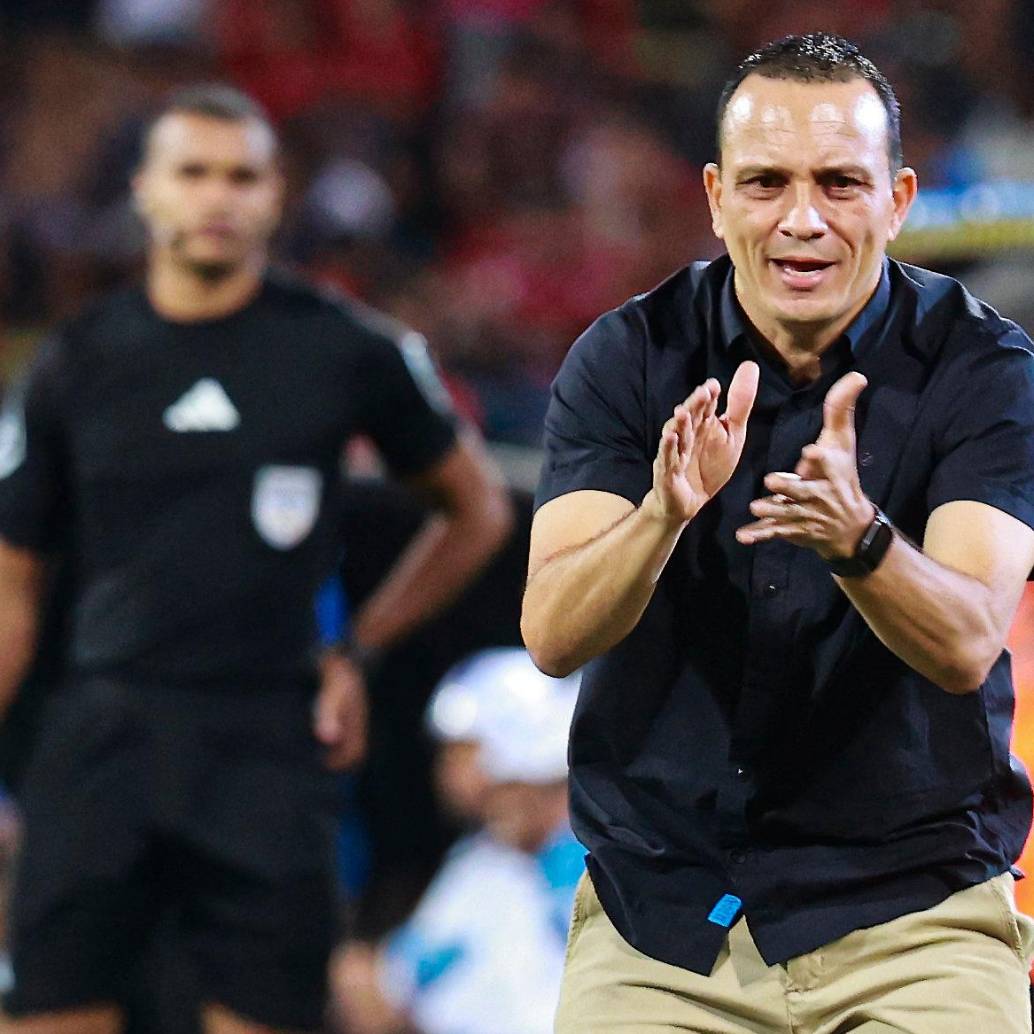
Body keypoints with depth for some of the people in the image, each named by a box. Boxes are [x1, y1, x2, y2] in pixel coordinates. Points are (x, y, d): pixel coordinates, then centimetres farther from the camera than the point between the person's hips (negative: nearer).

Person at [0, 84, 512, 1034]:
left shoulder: (346, 350, 2)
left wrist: (361, 652, 6)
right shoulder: (77, 366, 7)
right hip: (104, 739, 2)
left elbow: (477, 510, 14)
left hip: (269, 749, -1)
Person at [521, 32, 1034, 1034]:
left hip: (912, 903, -1)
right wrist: (665, 513, -31)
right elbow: (552, 635, -13)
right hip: (658, 902, 1)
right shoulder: (627, 357, -2)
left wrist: (857, 538, -38)